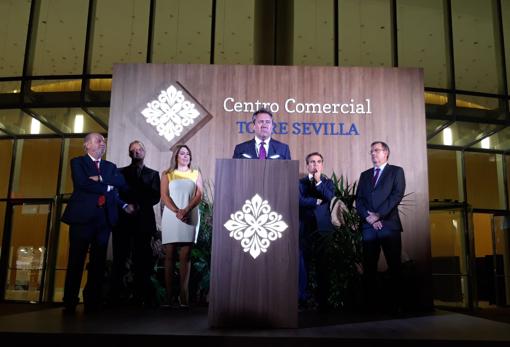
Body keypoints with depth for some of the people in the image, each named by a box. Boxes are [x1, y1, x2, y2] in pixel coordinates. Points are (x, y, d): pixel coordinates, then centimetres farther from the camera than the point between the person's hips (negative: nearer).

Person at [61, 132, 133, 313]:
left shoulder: (110, 166, 21)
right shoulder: (78, 162, 7)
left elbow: (121, 181, 3)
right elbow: (82, 183, -10)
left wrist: (100, 178, -9)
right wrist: (107, 188, -4)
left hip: (104, 218, 4)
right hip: (82, 217, -4)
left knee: (98, 262, 4)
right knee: (76, 260, -2)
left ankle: (93, 302, 10)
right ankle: (70, 303, 4)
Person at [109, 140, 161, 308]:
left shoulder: (153, 174, 16)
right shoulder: (120, 172, 18)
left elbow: (155, 197, 4)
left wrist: (139, 205, -10)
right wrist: (126, 206, -10)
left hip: (143, 220, 0)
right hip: (123, 220, 1)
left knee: (142, 261, -4)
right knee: (119, 259, -3)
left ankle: (142, 297, -2)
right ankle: (114, 298, -1)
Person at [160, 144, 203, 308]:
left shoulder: (195, 174, 15)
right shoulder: (167, 174, 12)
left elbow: (199, 195, 2)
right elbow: (164, 196, -1)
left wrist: (186, 210, -14)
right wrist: (177, 211, -16)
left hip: (190, 218, 1)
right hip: (171, 217, 0)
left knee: (185, 256, -3)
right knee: (169, 255, -1)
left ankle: (183, 294, -4)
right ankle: (168, 295, 0)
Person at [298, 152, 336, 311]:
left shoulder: (328, 182, 15)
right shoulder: (300, 182, 10)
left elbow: (331, 197, -5)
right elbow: (300, 200, -6)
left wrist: (319, 182, -9)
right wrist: (318, 201, -4)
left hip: (323, 229, 1)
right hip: (304, 230, -1)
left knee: (323, 266, 1)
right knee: (303, 265, 0)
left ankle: (323, 301, 8)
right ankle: (302, 299, 8)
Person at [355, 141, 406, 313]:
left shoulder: (396, 171, 8)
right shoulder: (365, 175, 21)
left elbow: (397, 195, -6)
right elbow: (359, 200, 11)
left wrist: (378, 215, -12)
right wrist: (368, 217, -7)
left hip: (389, 225, -3)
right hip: (368, 226, 4)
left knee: (394, 266, -2)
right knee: (369, 266, 2)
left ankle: (395, 303, 5)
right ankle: (371, 303, 7)